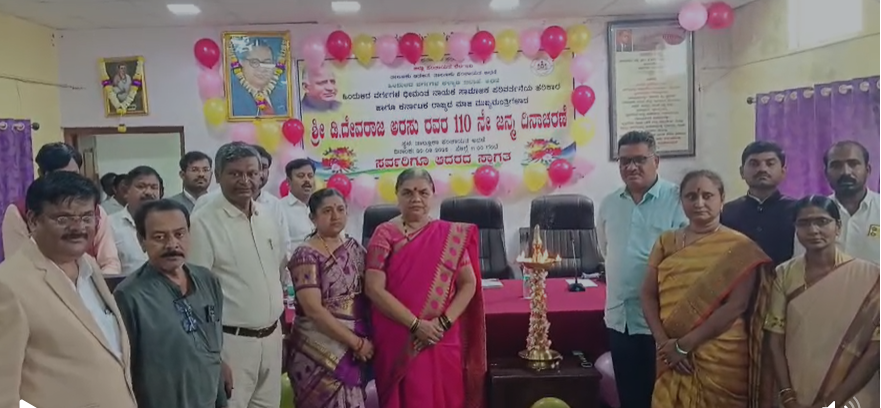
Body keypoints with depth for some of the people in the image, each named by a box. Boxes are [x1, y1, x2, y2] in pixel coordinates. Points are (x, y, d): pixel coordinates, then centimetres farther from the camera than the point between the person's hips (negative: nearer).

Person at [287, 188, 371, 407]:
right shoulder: (306, 255, -11)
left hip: (354, 349, 6)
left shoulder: (355, 248, 8)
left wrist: (363, 341, -1)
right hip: (321, 350, -6)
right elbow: (314, 310, -17)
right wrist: (356, 342, -16)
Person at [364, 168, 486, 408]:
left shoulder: (450, 235, 5)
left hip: (443, 341, 2)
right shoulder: (385, 234, -2)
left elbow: (469, 283, 4)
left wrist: (445, 321, -10)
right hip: (398, 341, -2)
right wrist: (415, 324, -14)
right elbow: (374, 288, -9)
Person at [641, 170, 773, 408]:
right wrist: (663, 341, -10)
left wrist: (685, 344, -14)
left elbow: (736, 306, -12)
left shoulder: (740, 248, -5)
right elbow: (648, 294, 4)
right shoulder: (666, 243, 7)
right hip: (673, 358, 3)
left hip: (721, 359, -3)